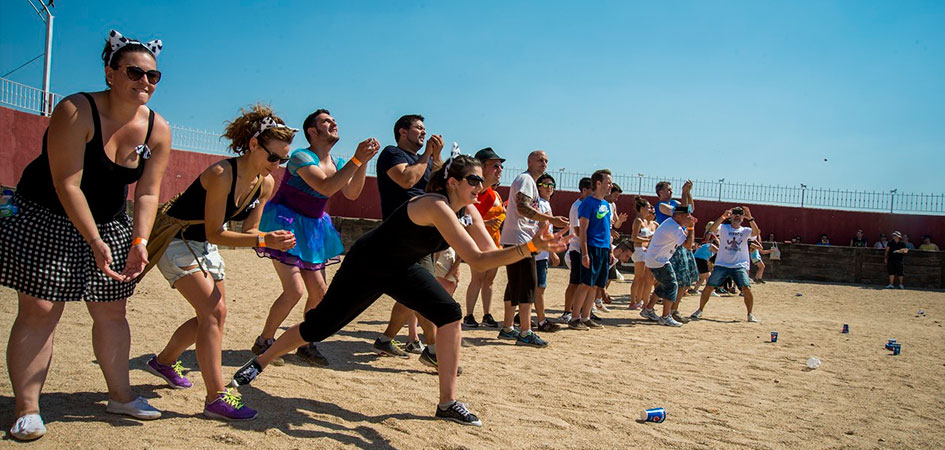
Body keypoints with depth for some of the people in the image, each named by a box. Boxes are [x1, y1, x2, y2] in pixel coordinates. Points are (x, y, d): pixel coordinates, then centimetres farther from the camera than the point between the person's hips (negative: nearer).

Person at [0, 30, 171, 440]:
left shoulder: (158, 130, -6)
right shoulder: (76, 112, -21)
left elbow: (147, 192, -4)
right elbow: (67, 184, -24)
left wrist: (140, 242, -16)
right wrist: (95, 241, -28)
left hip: (109, 223, 5)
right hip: (46, 219, -5)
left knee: (112, 312, 8)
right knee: (39, 310, -7)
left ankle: (120, 395, 20)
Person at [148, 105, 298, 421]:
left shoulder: (265, 184, -7)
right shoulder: (222, 174, -30)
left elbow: (249, 231, 0)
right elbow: (214, 233, -28)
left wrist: (272, 239, -21)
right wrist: (264, 241, -36)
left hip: (204, 246, 9)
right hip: (174, 239, -8)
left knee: (214, 314, 14)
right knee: (212, 312, -18)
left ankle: (164, 362, 39)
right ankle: (216, 399, -13)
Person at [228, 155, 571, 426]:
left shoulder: (468, 211, -8)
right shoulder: (436, 206, -35)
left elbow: (491, 253, -9)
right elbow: (477, 261, -42)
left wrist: (534, 247, -23)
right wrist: (529, 247, -48)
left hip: (402, 269, 7)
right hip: (366, 265, -7)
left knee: (450, 314, -11)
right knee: (319, 326, 3)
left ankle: (447, 403, -3)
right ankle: (259, 363, 32)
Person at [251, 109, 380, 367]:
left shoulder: (336, 163, 7)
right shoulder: (301, 157, -17)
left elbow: (352, 193, -6)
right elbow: (326, 187, -32)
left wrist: (364, 162, -16)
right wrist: (356, 159, -34)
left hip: (312, 228, 8)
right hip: (286, 224, -8)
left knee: (319, 291, 4)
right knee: (295, 289, -15)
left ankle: (306, 345, 20)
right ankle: (263, 343, 5)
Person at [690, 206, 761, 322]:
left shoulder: (745, 231, 8)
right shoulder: (723, 228, 4)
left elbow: (756, 232, -13)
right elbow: (712, 229, -17)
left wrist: (750, 218, -24)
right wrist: (723, 217, -30)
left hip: (740, 266, 1)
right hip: (722, 264, -1)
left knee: (747, 289, -14)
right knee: (709, 287, -5)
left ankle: (750, 314, 5)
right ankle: (700, 310, 12)